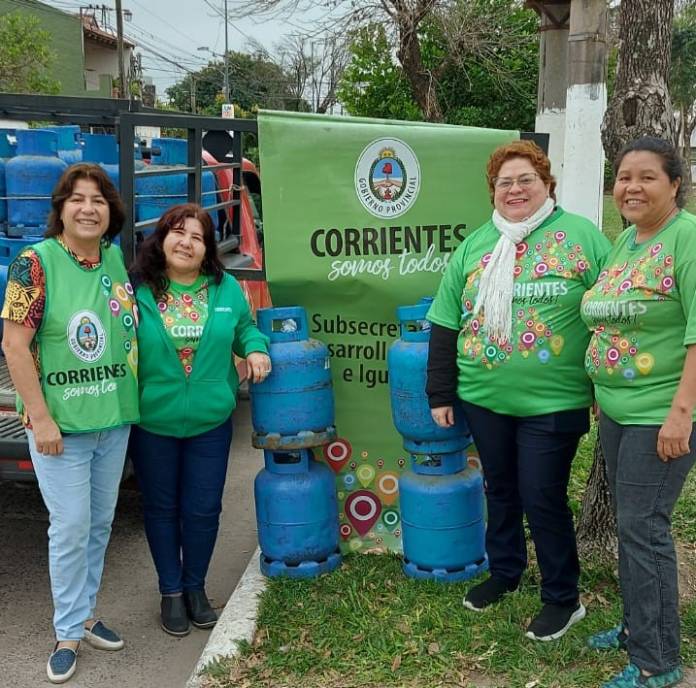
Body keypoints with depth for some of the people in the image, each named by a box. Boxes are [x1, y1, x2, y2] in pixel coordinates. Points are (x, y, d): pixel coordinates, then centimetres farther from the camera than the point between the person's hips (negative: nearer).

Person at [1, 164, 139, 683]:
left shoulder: (118, 259, 2)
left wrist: (130, 399, 10)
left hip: (115, 419, 5)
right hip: (60, 423, -5)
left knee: (100, 524, 15)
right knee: (71, 528, 1)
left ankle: (84, 613, 33)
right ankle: (69, 632, 20)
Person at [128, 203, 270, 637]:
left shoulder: (226, 288, -2)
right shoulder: (137, 290, -9)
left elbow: (244, 328, 15)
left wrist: (255, 349, -7)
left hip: (210, 422, 2)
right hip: (152, 423, -1)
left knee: (203, 510, 11)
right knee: (162, 508, 14)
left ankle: (195, 587, 33)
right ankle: (171, 591, 32)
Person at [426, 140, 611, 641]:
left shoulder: (582, 236, -2)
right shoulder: (475, 246, 8)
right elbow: (446, 323, 9)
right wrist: (441, 392, 6)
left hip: (553, 402, -4)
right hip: (484, 399, 4)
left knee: (543, 498, 1)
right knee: (499, 489, 17)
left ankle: (563, 598, 20)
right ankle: (504, 572, 37)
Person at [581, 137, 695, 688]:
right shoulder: (625, 241, 11)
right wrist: (602, 388, 18)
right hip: (617, 410, 8)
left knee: (641, 528, -4)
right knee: (632, 523, 17)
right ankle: (639, 626, 33)